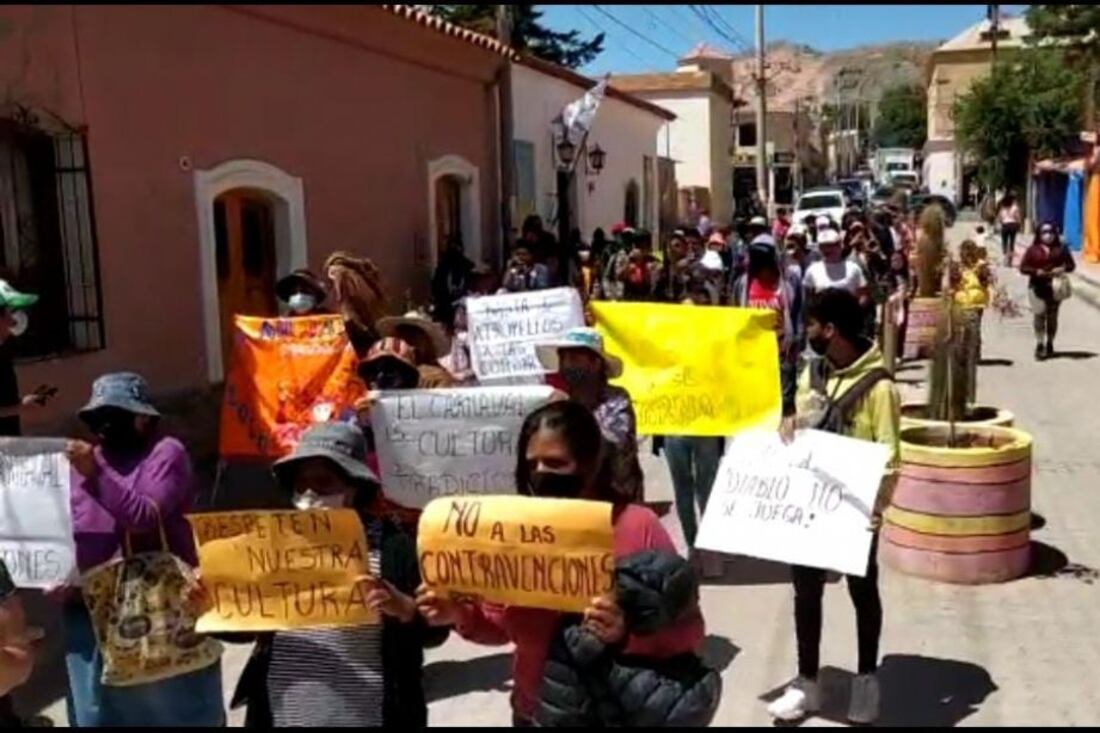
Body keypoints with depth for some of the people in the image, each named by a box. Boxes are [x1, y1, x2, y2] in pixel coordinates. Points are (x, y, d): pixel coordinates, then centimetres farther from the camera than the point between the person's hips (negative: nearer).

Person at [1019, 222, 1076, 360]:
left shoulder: (1061, 249, 6)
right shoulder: (1033, 250, 2)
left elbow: (1071, 265, 10)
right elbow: (1023, 267, -1)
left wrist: (1063, 269, -12)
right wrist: (1036, 271, -17)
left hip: (1055, 287, 2)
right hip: (1037, 287, -2)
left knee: (1052, 316, 9)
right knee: (1039, 315, -8)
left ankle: (1050, 344, 21)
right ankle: (1039, 345, -4)